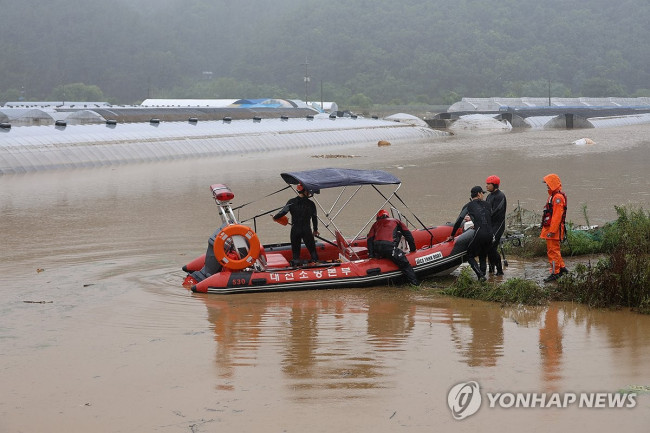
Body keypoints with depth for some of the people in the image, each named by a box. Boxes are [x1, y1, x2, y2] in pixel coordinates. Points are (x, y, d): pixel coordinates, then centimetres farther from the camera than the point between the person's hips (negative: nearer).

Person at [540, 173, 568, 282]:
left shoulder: (558, 197, -17)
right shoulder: (553, 196, 17)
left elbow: (557, 216, -23)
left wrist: (552, 230, -25)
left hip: (554, 228, -11)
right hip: (550, 228, 11)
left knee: (553, 251, -7)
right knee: (552, 250, 17)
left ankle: (555, 273, -3)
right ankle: (562, 268, 25)